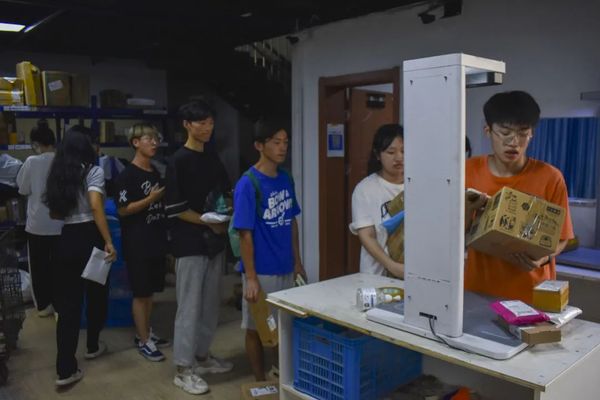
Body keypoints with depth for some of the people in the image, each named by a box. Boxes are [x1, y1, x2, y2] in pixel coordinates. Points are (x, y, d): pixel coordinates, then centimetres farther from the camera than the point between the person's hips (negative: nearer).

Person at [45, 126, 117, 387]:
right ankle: (93, 346, 36)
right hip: (90, 238, -5)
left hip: (67, 240, 5)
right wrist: (109, 242, -23)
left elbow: (54, 213, 17)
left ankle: (65, 369, 1)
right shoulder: (93, 172, -9)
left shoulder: (58, 174, 10)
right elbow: (96, 206, -23)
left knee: (68, 302, 4)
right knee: (96, 293, 17)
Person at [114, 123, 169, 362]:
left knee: (150, 291, 15)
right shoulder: (127, 176, -11)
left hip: (156, 241, 7)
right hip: (137, 243, -7)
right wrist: (150, 199, -22)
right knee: (140, 293, 1)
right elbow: (122, 210, -15)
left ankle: (145, 332, 28)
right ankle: (143, 341, 12)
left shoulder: (156, 173, 12)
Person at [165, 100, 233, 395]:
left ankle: (202, 356, 31)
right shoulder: (178, 162, -11)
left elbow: (227, 193, 17)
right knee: (189, 307, 0)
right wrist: (209, 223, -13)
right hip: (190, 244, -7)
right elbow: (175, 209, -14)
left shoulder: (213, 159, 10)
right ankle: (183, 369, 12)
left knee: (210, 304, 15)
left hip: (214, 242, 7)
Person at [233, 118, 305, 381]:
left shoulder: (286, 179, 4)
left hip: (285, 267, 6)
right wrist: (251, 278, -18)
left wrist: (297, 260, 12)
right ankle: (261, 383, 26)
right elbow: (245, 234, -17)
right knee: (257, 327, 9)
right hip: (261, 271, -6)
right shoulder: (248, 184, -17)